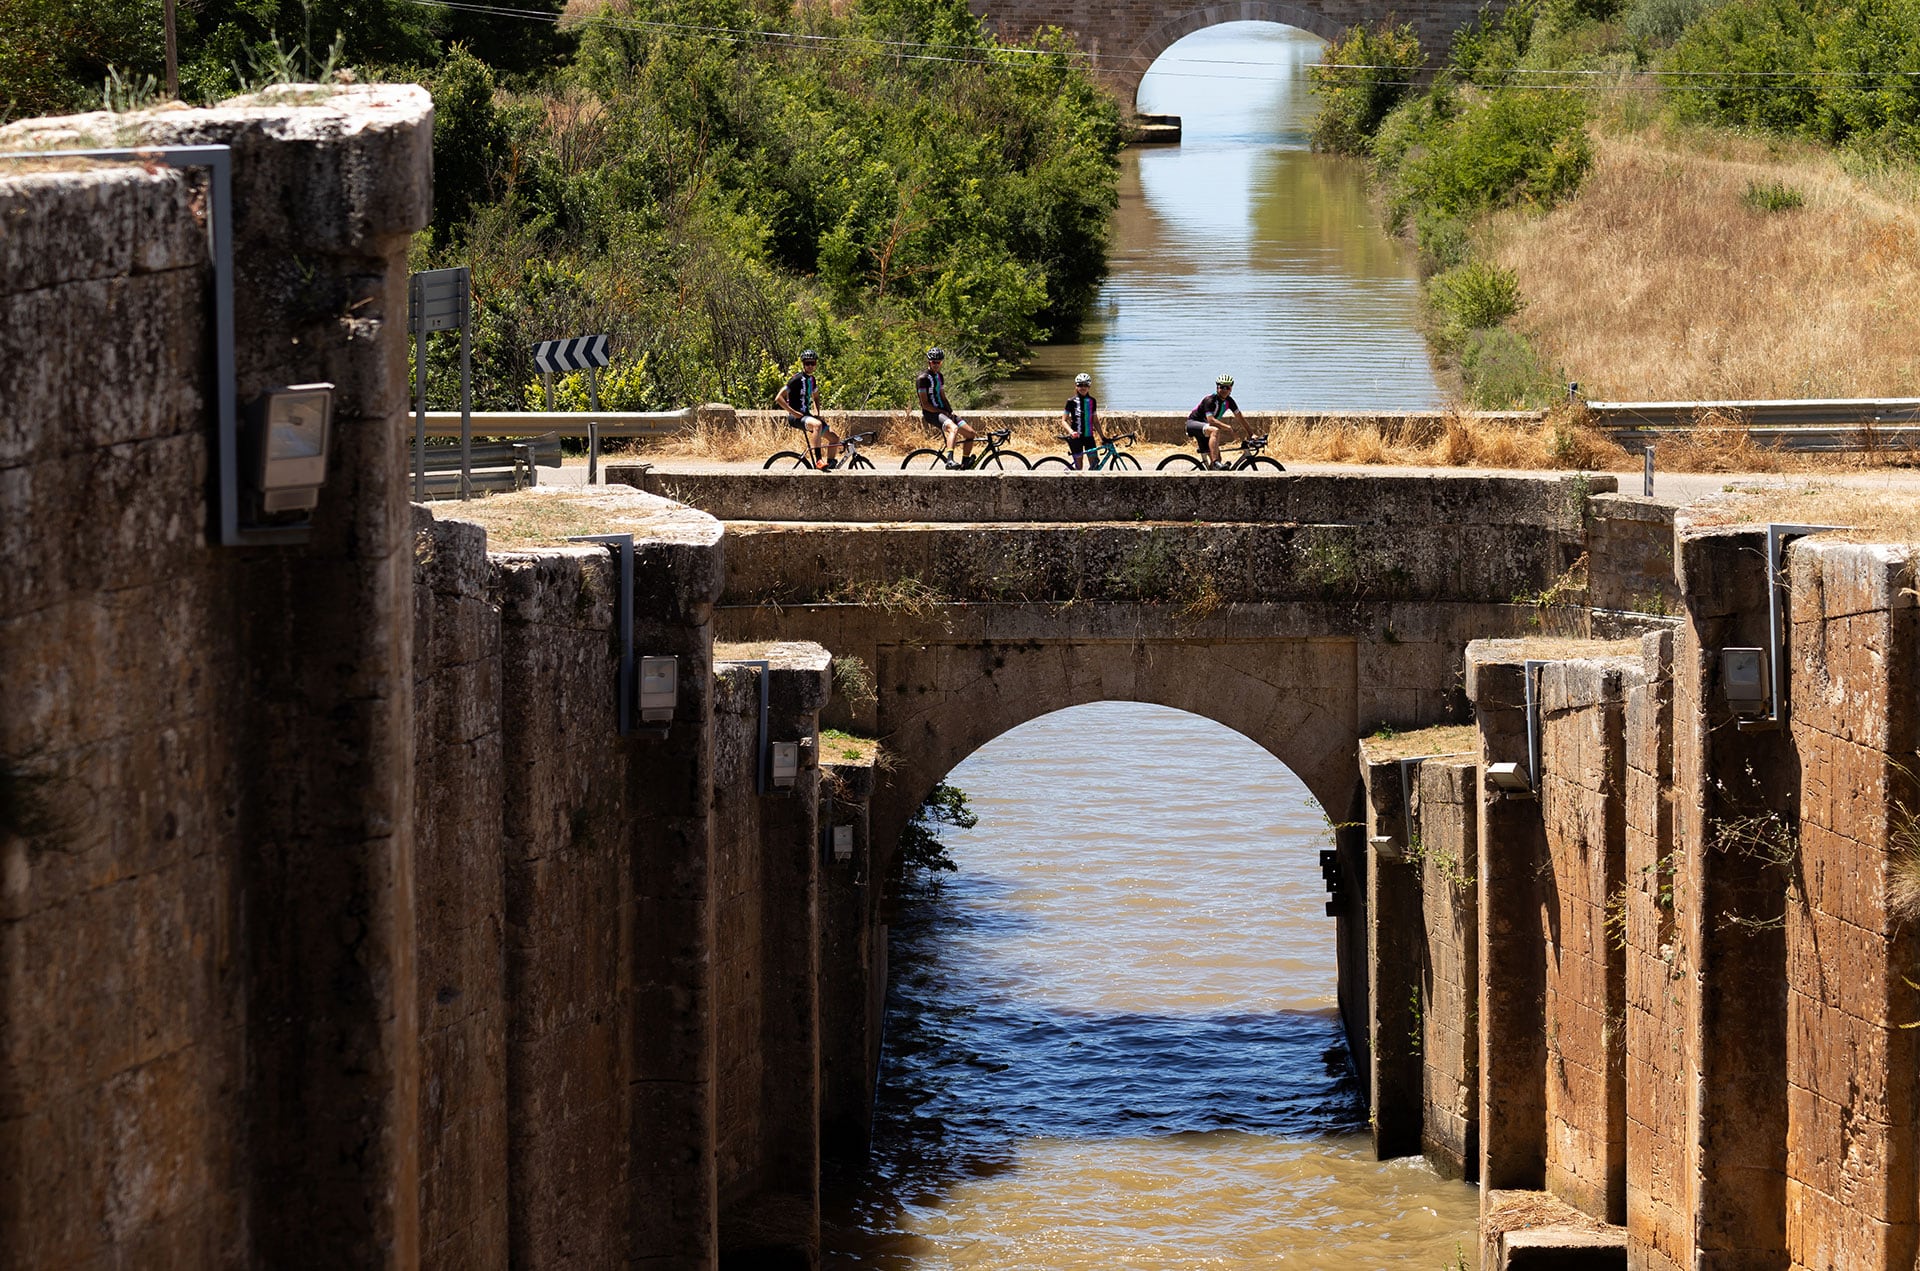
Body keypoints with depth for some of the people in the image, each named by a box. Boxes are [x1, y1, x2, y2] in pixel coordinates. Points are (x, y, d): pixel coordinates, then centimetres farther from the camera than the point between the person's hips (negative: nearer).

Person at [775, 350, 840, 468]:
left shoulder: (812, 380, 12)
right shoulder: (797, 379, -13)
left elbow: (816, 398, 30)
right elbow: (779, 398, -18)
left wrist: (817, 413, 11)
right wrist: (793, 412, -20)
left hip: (807, 415, 9)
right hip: (796, 417, -9)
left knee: (835, 439, 1)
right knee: (817, 424, -39)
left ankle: (831, 465, 11)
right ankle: (818, 460, -42)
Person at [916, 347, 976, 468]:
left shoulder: (939, 377, 17)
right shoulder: (923, 378, -10)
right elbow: (925, 404, -13)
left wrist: (951, 412, 4)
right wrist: (941, 412, -16)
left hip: (943, 411, 9)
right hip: (931, 413, -9)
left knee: (970, 433, -2)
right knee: (954, 428, -36)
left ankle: (965, 463, 10)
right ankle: (949, 461, -49)